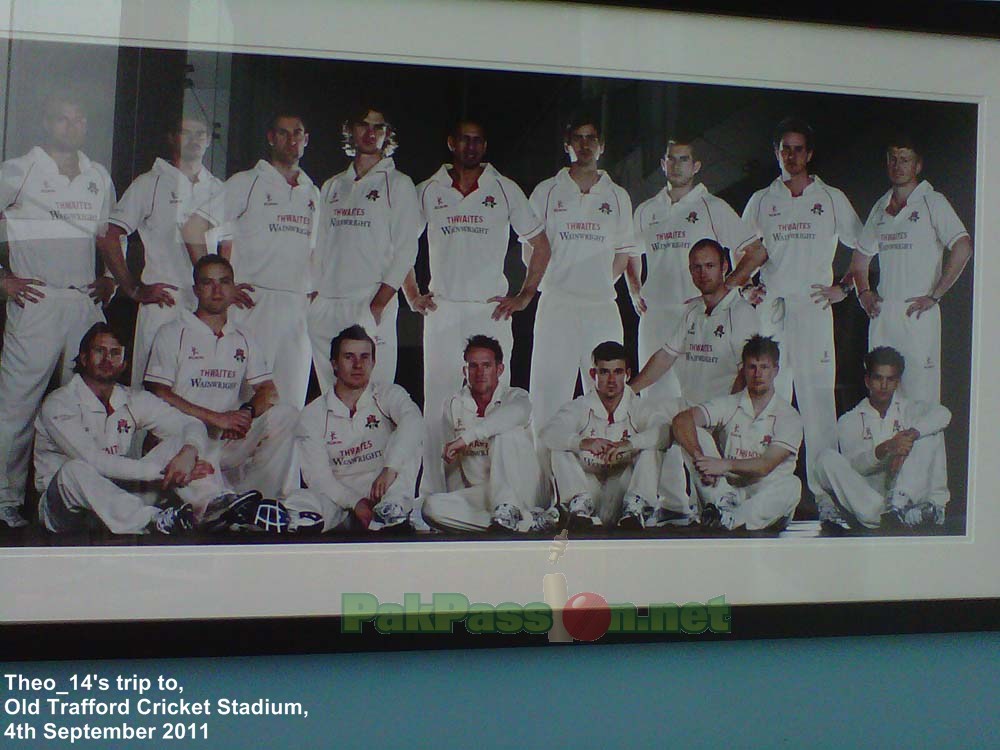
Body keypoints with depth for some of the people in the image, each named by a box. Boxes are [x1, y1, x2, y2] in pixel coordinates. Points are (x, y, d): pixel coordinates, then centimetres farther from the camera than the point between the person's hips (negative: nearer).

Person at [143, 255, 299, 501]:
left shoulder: (244, 338, 19)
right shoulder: (172, 333, 4)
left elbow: (268, 391, 11)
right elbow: (159, 394, -8)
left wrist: (246, 412, -14)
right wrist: (216, 418, -16)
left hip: (232, 442, 5)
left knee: (285, 414, -18)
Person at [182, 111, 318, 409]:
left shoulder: (312, 191, 17)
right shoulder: (246, 183, 1)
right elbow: (192, 229, -4)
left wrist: (316, 291, 12)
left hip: (300, 308, 5)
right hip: (255, 303, -5)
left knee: (292, 401, 5)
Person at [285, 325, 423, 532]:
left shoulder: (387, 394, 3)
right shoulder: (312, 414, 5)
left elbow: (413, 420, -21)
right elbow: (317, 475, -3)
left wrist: (390, 469, -36)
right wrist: (355, 502, -21)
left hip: (385, 496, 1)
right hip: (340, 500, -1)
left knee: (408, 437, -24)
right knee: (296, 503, -31)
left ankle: (390, 512, -36)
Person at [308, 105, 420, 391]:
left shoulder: (398, 183, 5)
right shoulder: (332, 186, 20)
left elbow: (405, 249, -3)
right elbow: (321, 245, 20)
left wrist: (379, 303, -12)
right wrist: (314, 295, 9)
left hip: (371, 305, -5)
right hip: (325, 305, 5)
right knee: (329, 391, 4)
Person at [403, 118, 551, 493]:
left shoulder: (505, 190, 6)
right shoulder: (428, 191, 10)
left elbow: (541, 246, 10)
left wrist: (524, 297, 4)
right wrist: (412, 295, 10)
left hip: (490, 310, -1)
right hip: (442, 310, 1)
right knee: (438, 403, 1)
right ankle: (435, 493, 9)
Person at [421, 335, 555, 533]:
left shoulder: (515, 397, -2)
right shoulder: (454, 405, 10)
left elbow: (517, 411, -30)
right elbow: (452, 461, 11)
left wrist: (466, 437, -37)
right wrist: (456, 506, 2)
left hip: (522, 491, -4)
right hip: (480, 493, 4)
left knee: (506, 432, -27)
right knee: (432, 506, -26)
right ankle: (527, 522, -31)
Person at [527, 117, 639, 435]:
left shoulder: (617, 196, 13)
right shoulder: (547, 191, 8)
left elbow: (623, 253, 16)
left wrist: (601, 283, 5)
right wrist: (549, 281, 2)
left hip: (602, 305, 2)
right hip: (557, 303, -1)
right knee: (550, 383, -4)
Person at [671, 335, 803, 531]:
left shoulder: (789, 417, 0)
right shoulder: (728, 405, 6)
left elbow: (766, 465, -12)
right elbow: (682, 420, -11)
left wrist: (725, 465, -27)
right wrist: (700, 459, -28)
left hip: (765, 495, -1)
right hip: (725, 489, 1)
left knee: (792, 485, -34)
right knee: (697, 434, -16)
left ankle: (730, 519, -45)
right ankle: (722, 505, -33)